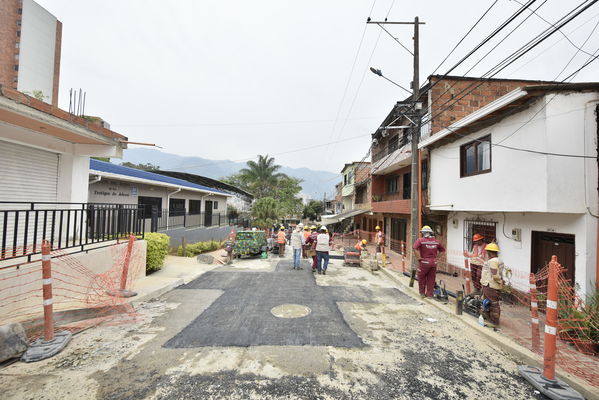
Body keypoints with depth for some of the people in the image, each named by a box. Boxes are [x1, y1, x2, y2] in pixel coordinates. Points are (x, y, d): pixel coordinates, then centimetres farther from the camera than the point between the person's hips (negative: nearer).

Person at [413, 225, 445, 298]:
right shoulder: (436, 241, 7)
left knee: (421, 278, 12)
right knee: (431, 279, 13)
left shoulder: (420, 240, -7)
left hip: (424, 261, -4)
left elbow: (415, 248, -21)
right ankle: (429, 294, 19)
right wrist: (436, 256, 15)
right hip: (434, 262, 4)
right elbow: (442, 250, 15)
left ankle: (422, 293, 21)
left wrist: (419, 258, -13)